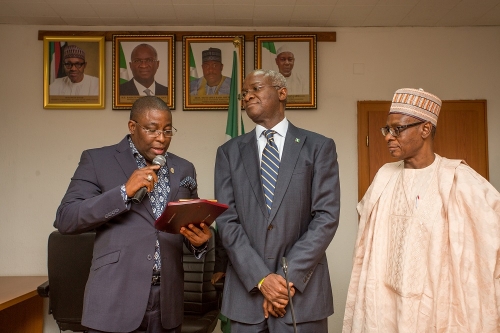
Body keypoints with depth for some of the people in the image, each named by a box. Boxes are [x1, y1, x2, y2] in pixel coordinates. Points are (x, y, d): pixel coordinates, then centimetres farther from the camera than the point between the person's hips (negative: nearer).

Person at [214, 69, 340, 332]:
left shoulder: (319, 147, 1)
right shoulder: (229, 152, 6)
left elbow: (326, 217, -6)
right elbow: (227, 221, -2)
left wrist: (290, 277, -13)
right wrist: (261, 278, -12)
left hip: (303, 289, -1)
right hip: (246, 289, 2)